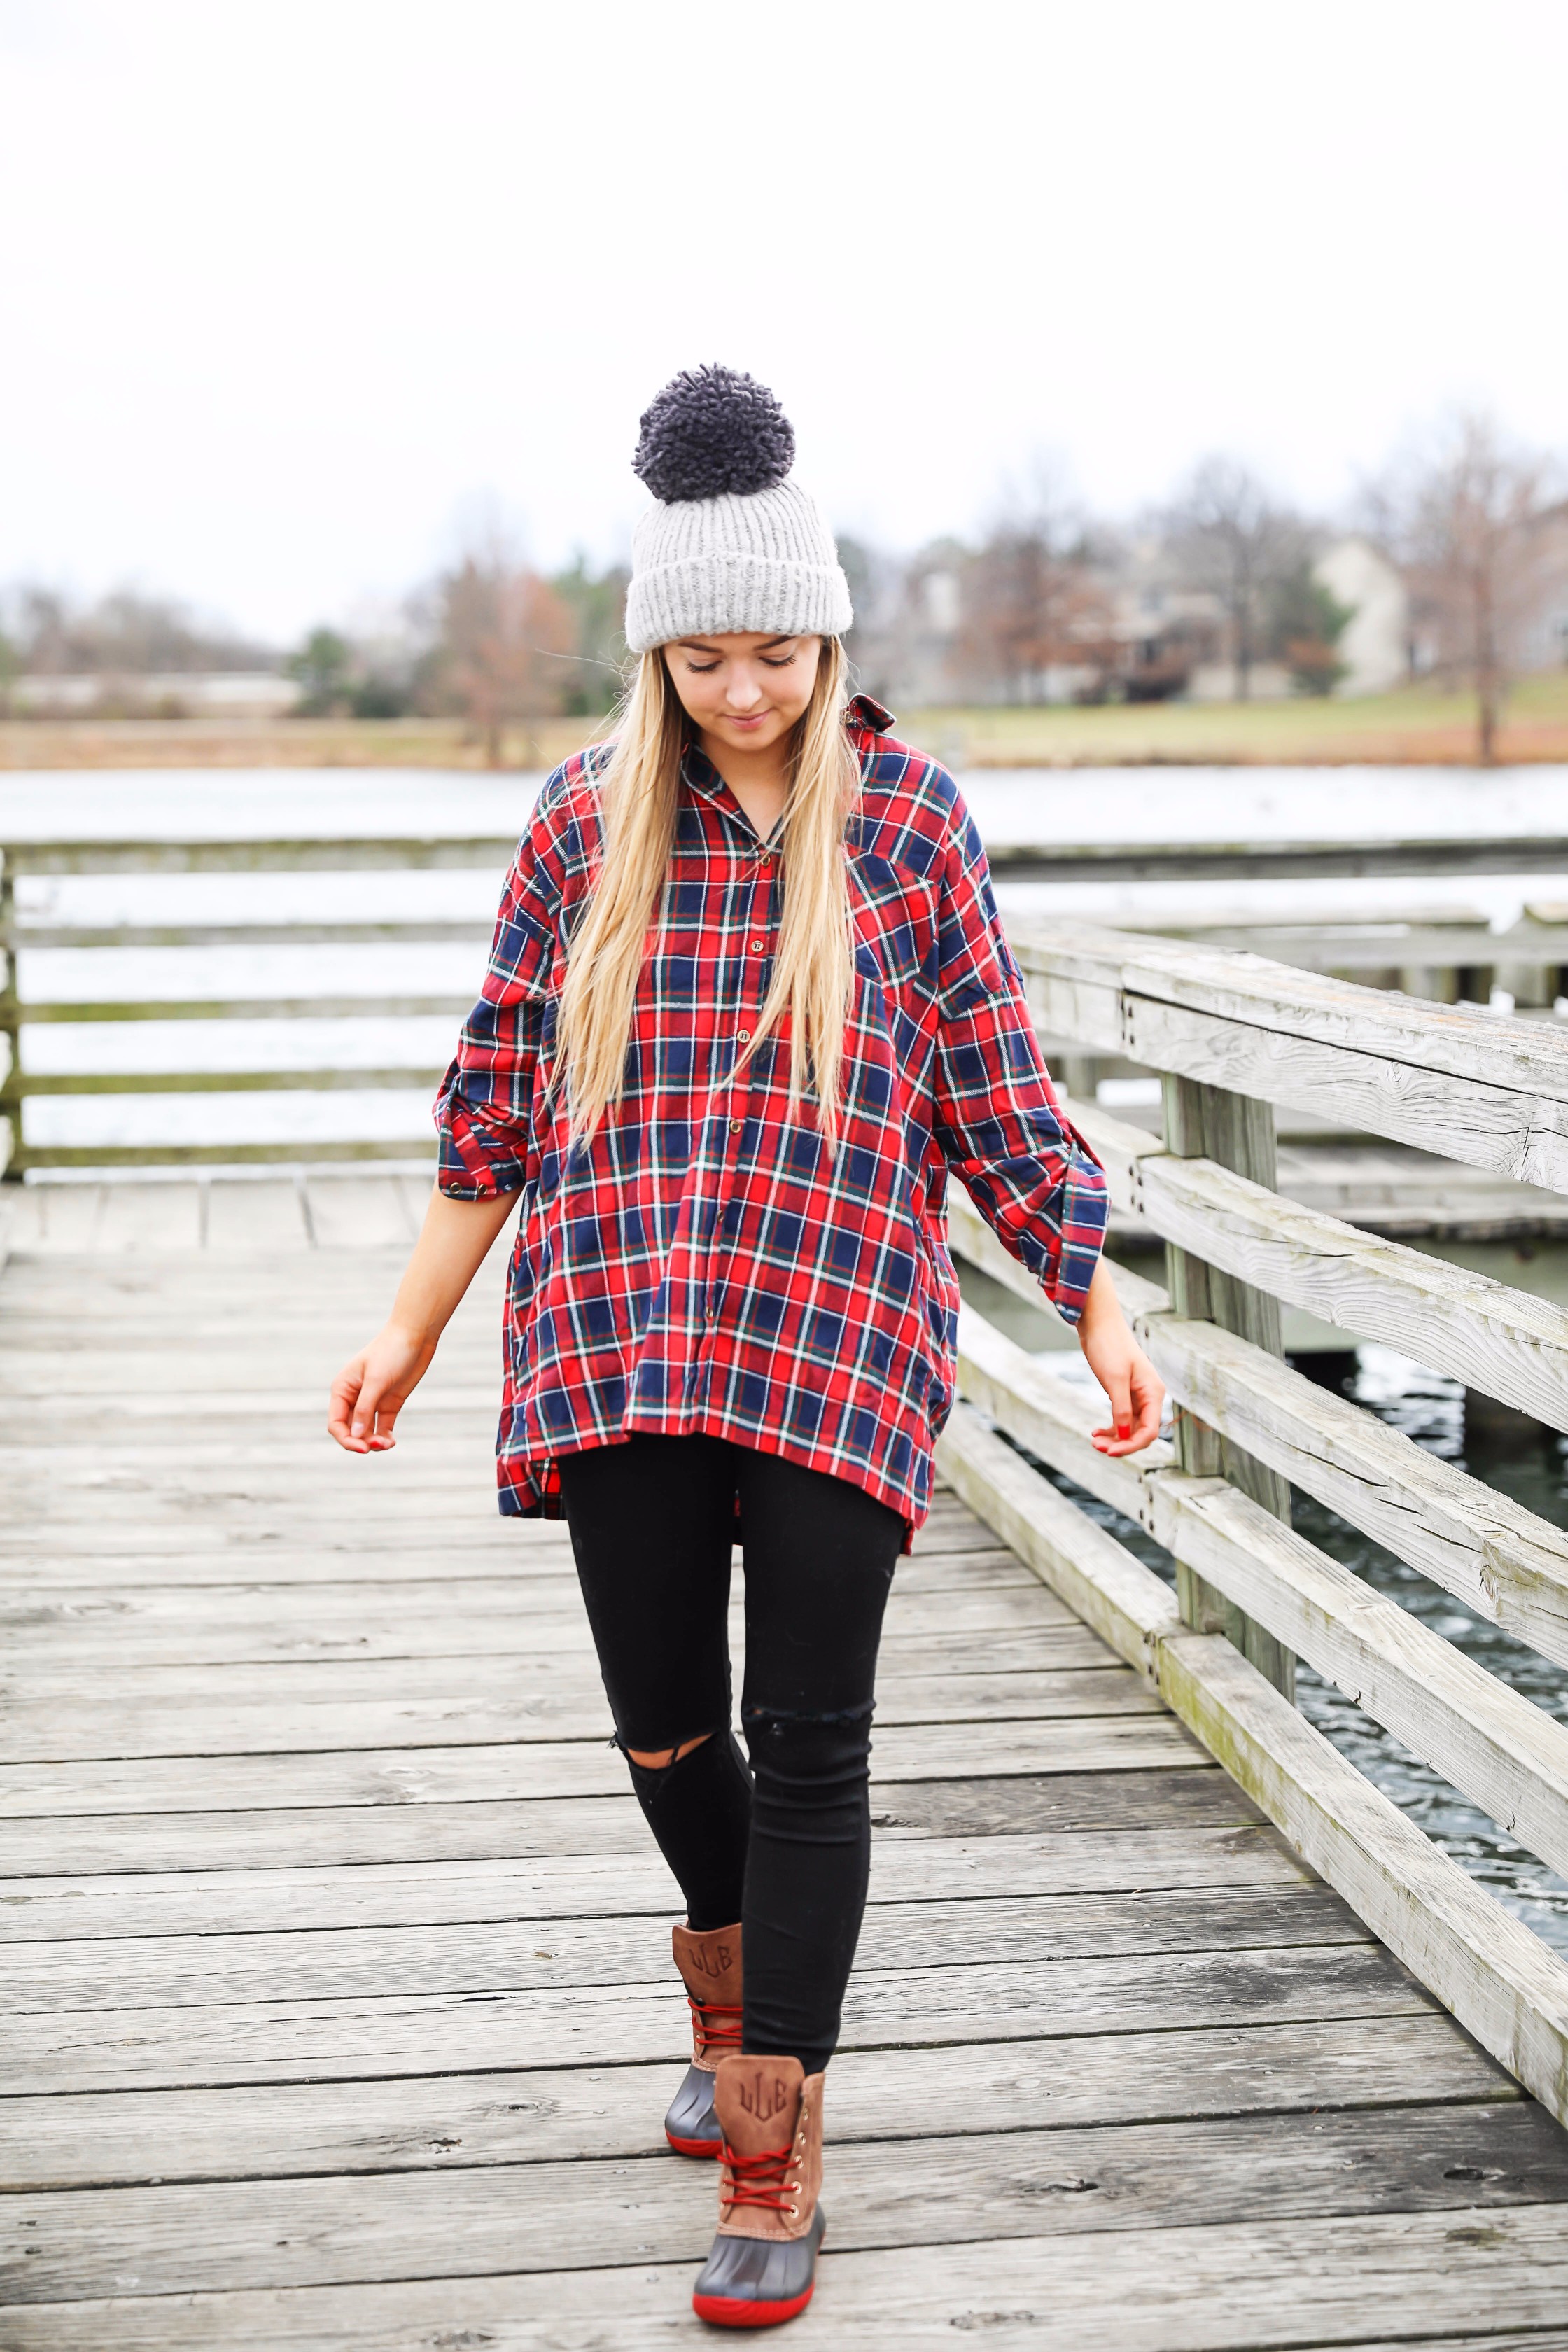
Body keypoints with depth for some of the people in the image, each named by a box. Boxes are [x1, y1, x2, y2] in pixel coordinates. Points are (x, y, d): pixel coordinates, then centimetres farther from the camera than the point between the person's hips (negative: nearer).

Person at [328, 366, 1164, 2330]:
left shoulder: (908, 822, 4)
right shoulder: (588, 819, 7)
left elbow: (998, 1099, 6)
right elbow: (498, 1096, 12)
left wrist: (1102, 1320, 1)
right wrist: (409, 1329, 12)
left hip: (838, 1340, -2)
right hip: (616, 1340, 2)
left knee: (807, 1744, -1)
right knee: (661, 1724, 10)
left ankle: (774, 2153, 10)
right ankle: (731, 1988, 41)